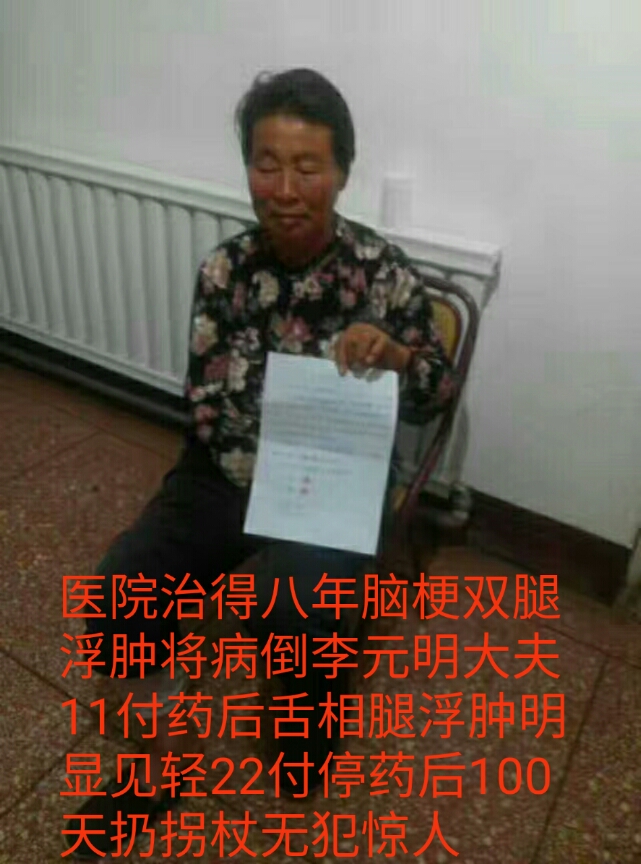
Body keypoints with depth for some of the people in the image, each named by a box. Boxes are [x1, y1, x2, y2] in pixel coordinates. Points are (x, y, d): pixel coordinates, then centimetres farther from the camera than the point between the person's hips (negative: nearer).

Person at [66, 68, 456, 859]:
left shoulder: (384, 271, -9)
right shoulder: (224, 267, -4)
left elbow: (434, 397, -1)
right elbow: (204, 403, -3)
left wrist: (395, 353, -23)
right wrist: (265, 478, -17)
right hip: (228, 472, 3)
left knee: (289, 621, -26)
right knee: (121, 585, -15)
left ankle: (308, 721, 14)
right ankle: (159, 761, 12)